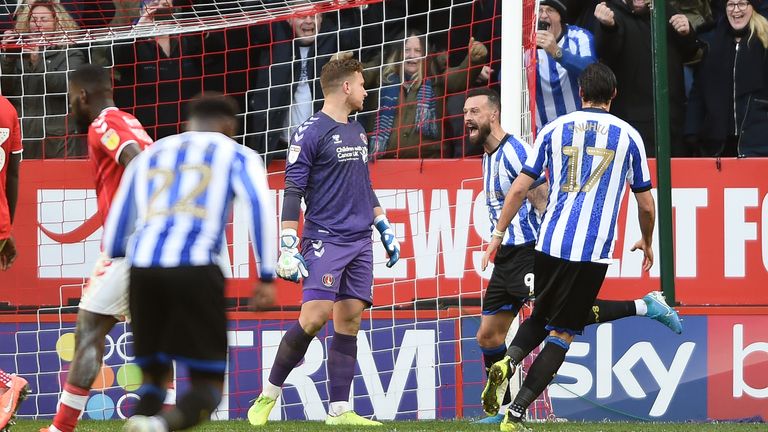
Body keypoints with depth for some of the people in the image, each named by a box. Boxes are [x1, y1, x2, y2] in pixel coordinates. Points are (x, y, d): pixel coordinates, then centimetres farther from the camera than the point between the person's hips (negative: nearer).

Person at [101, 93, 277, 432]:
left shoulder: (148, 156, 29)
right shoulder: (237, 156, 18)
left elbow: (115, 232, 27)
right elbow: (260, 207, -1)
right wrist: (267, 277, -3)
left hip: (143, 268, 4)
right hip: (194, 268, -4)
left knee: (154, 376, 21)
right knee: (207, 387, 3)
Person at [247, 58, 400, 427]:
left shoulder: (357, 132, 17)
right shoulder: (311, 133, -7)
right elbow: (292, 191, -10)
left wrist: (385, 230, 26)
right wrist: (288, 247, -16)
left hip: (360, 242, 7)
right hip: (324, 241, -7)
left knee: (349, 322, 2)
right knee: (314, 318, -15)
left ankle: (339, 410, 3)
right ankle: (269, 395, -2)